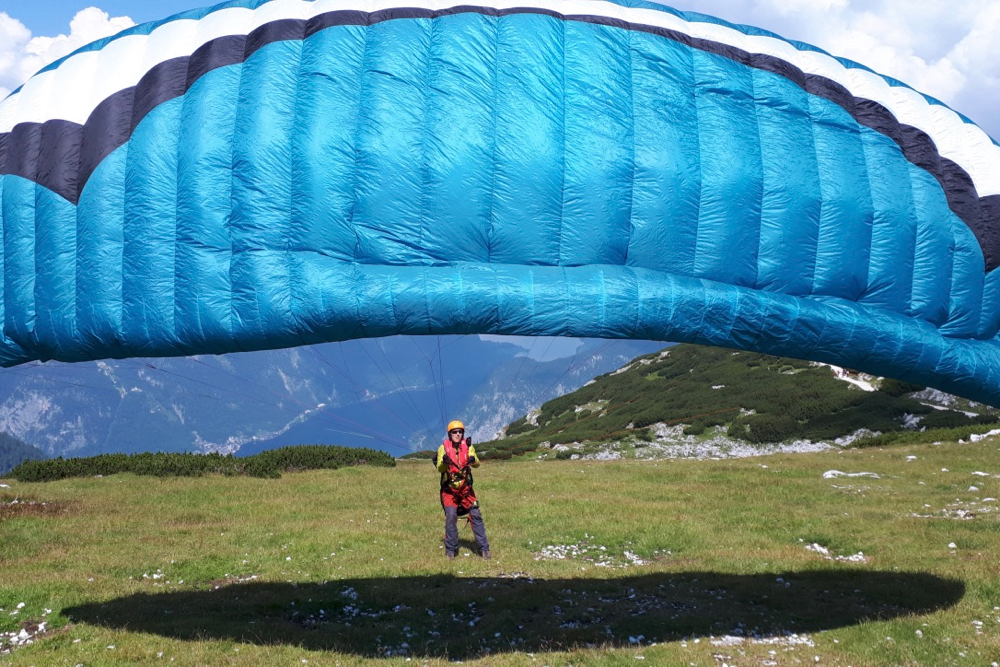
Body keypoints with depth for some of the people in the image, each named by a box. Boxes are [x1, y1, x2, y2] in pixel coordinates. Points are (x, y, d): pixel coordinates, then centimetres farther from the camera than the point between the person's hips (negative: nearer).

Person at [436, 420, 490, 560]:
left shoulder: (468, 446, 2)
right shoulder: (443, 448, -3)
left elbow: (477, 464, -11)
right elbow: (440, 469, -12)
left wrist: (473, 460, -35)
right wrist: (444, 462, -35)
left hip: (466, 488, 2)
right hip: (449, 488, -2)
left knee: (475, 515, -4)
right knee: (451, 517, -12)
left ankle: (484, 548, 4)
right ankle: (451, 549, 2)